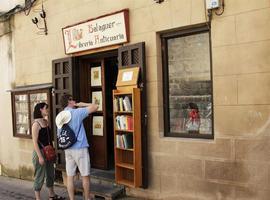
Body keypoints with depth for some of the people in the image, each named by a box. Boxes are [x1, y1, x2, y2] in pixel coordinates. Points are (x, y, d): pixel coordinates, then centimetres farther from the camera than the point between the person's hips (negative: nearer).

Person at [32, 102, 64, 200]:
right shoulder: (36, 123, -15)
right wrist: (40, 156, -20)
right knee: (39, 176, 2)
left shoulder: (46, 121, 8)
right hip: (40, 152, -9)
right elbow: (35, 141, -18)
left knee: (50, 174, 18)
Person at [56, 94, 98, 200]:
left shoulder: (60, 117, 7)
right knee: (85, 176, 7)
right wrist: (82, 104, 0)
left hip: (68, 149, 6)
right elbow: (95, 107, -12)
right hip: (80, 148, -6)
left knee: (70, 176, 8)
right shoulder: (77, 112, -12)